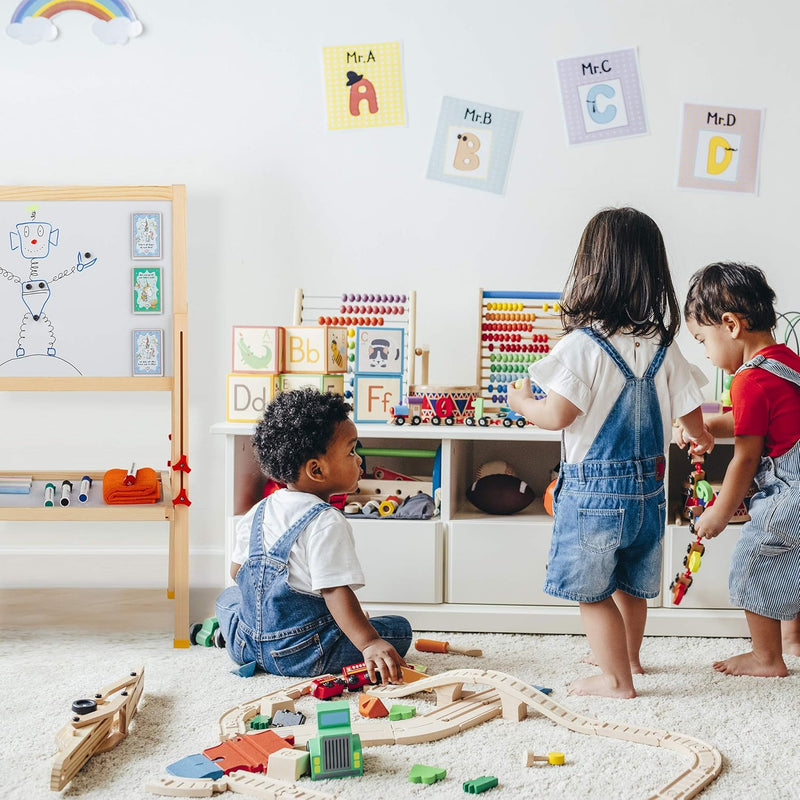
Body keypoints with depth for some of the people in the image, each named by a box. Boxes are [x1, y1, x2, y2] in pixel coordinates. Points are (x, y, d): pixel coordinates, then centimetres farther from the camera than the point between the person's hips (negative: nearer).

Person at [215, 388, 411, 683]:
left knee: (228, 597, 37)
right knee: (399, 629, -1)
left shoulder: (258, 512, 6)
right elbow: (335, 591, -26)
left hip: (246, 645, 7)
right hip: (299, 655, -7)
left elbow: (237, 571, 16)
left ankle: (224, 628, 14)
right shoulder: (327, 523, -18)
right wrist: (369, 644, -30)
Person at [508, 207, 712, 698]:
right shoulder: (663, 348, -2)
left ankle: (617, 679, 18)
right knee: (631, 584, 24)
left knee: (592, 592, 9)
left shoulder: (582, 345, -19)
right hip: (647, 484, 6)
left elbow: (557, 416, -19)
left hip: (594, 488, -6)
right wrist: (701, 437, 30)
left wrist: (522, 401, 3)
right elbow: (690, 411, 6)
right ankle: (628, 656, 43)